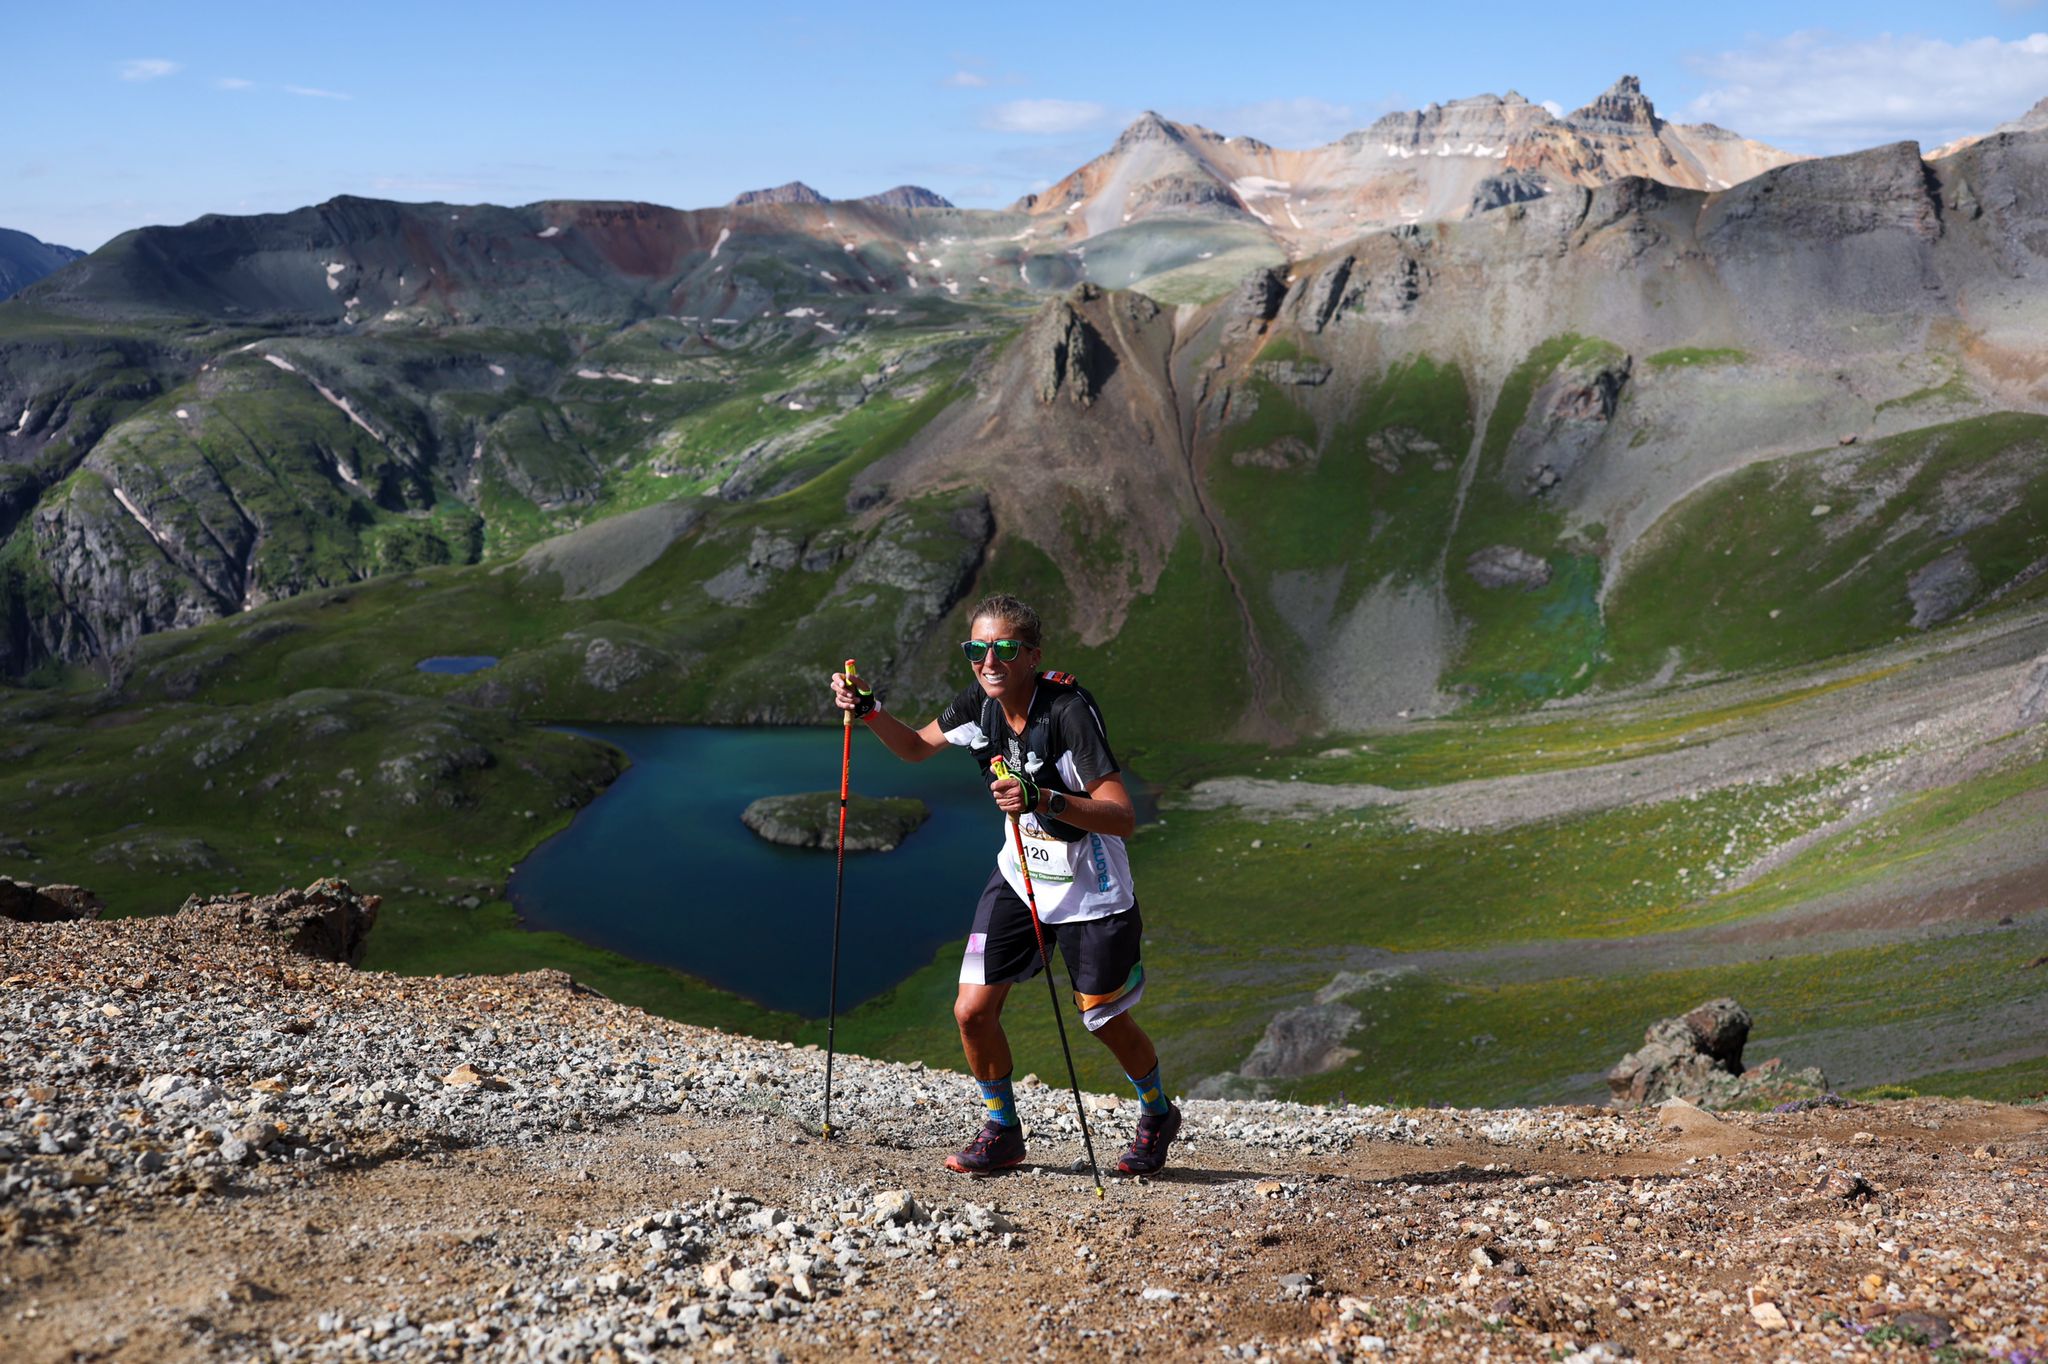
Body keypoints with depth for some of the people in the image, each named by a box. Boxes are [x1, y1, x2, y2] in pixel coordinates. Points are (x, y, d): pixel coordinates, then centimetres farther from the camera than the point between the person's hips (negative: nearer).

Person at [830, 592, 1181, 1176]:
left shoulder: (1069, 709, -28)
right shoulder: (979, 702, -9)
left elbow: (1123, 818, -32)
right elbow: (917, 747, 12)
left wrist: (1044, 800, -46)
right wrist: (869, 709, -5)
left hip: (1089, 884, -5)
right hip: (1018, 873, 5)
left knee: (1106, 1022, 8)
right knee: (972, 1011, -2)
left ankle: (1157, 1116, 39)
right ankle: (1002, 1131, 22)